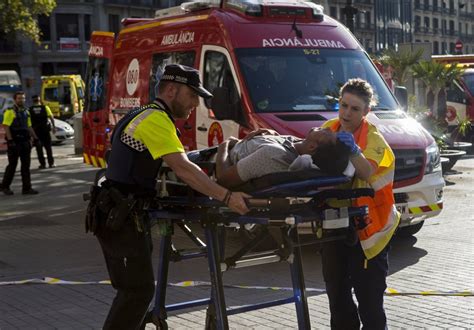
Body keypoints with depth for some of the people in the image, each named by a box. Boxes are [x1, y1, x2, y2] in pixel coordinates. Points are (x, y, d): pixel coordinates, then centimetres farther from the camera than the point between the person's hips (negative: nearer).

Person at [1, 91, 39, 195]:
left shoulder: (26, 112, 14)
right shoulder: (10, 112, -7)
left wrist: (35, 138, 12)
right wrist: (10, 140, -20)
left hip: (25, 142, 6)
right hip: (14, 143, -6)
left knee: (26, 165, 4)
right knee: (12, 165, 1)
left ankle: (27, 188, 6)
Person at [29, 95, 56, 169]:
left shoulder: (30, 110, 0)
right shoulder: (45, 108, 1)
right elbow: (51, 117, -4)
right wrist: (53, 127, 2)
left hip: (35, 130, 0)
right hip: (45, 129, 0)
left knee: (39, 147, 6)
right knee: (48, 146, 8)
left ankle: (42, 164, 4)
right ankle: (51, 163, 6)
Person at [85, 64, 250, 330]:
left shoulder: (143, 116, 18)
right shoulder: (156, 120, -15)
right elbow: (183, 169, -26)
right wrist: (227, 197, -31)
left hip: (119, 216, 10)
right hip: (121, 219, -10)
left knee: (136, 288, 15)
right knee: (138, 291, -8)